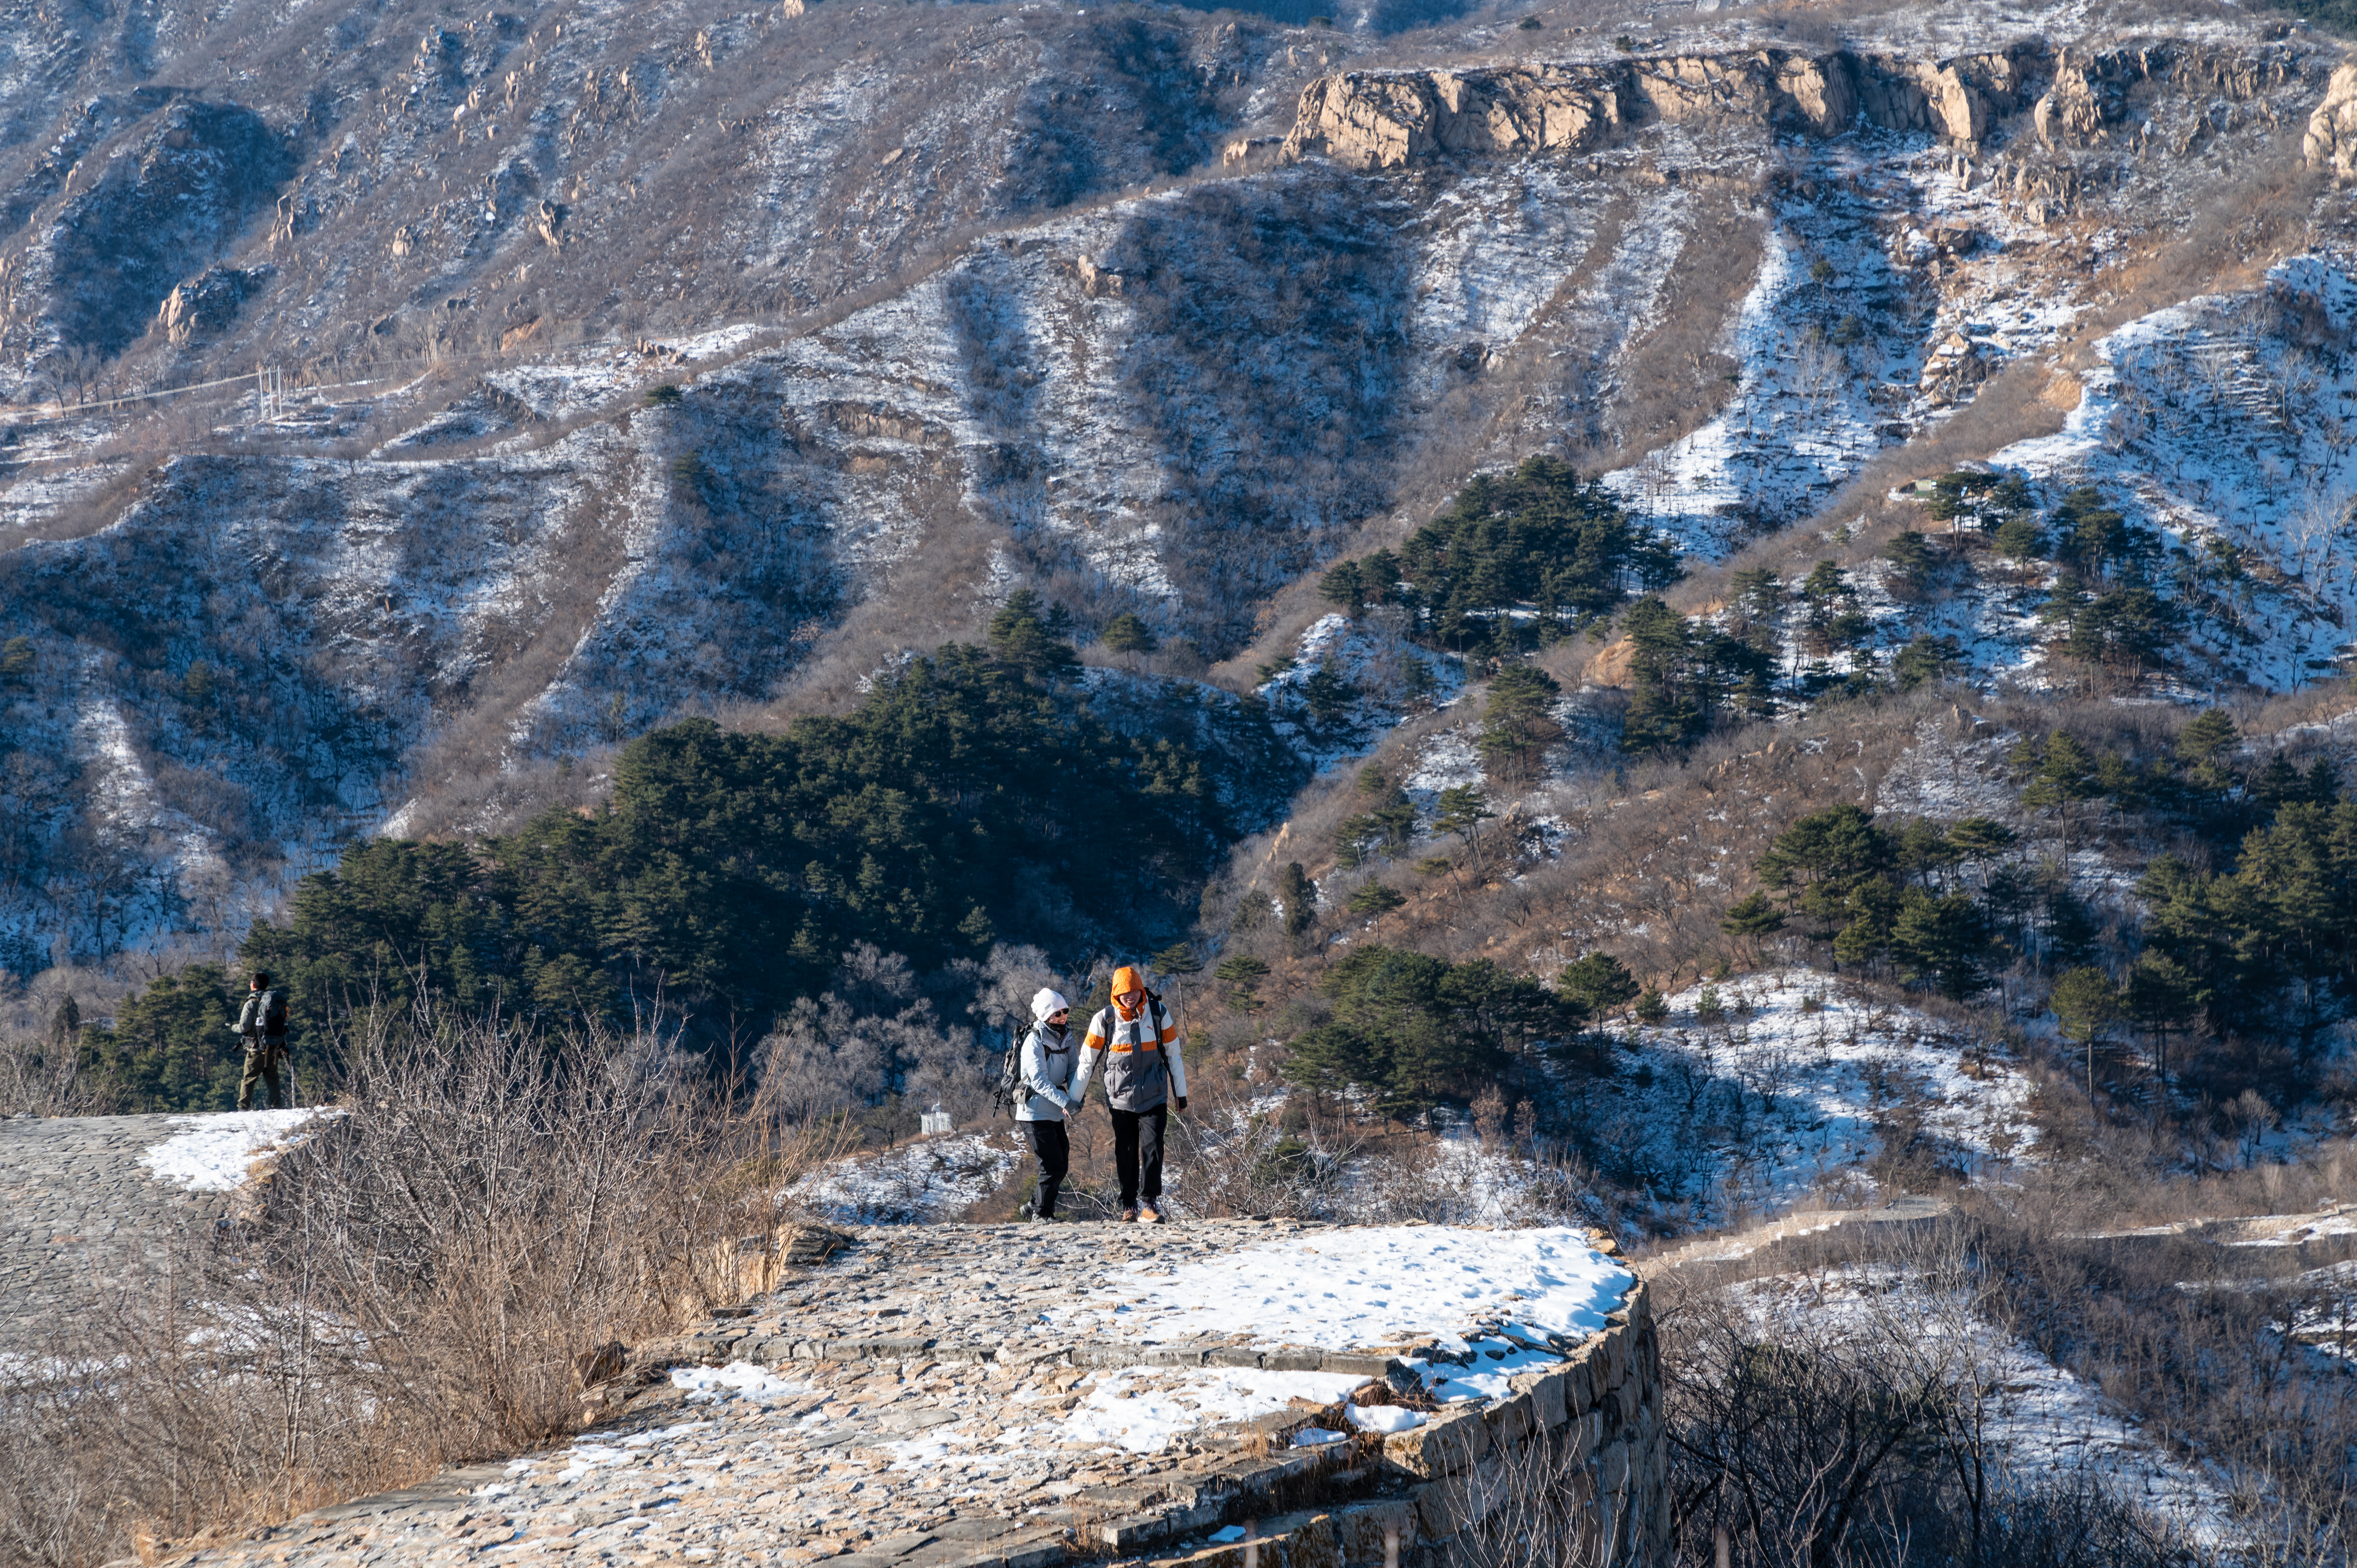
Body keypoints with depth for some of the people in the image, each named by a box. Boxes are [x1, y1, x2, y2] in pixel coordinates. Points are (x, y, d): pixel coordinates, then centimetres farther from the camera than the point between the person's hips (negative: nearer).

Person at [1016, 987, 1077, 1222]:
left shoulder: (1065, 1037, 5)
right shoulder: (1035, 1041, -18)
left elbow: (1072, 1070, 9)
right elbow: (1039, 1081, -26)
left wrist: (1076, 1095, -12)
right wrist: (1065, 1101, -37)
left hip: (1055, 1113, 8)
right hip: (1035, 1112, -8)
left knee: (1061, 1166, 12)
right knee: (1054, 1166, -9)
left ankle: (1037, 1207, 28)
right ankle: (1042, 1214, 6)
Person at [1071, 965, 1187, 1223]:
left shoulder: (1159, 1013, -3)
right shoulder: (1104, 1020, -5)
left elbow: (1173, 1054, 8)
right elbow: (1086, 1061, 3)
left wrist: (1181, 1093, 11)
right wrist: (1074, 1100, 4)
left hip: (1154, 1096, 0)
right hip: (1121, 1097, 0)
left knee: (1152, 1150, -10)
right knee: (1125, 1153, 5)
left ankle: (1149, 1204, -8)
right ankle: (1129, 1205, 16)